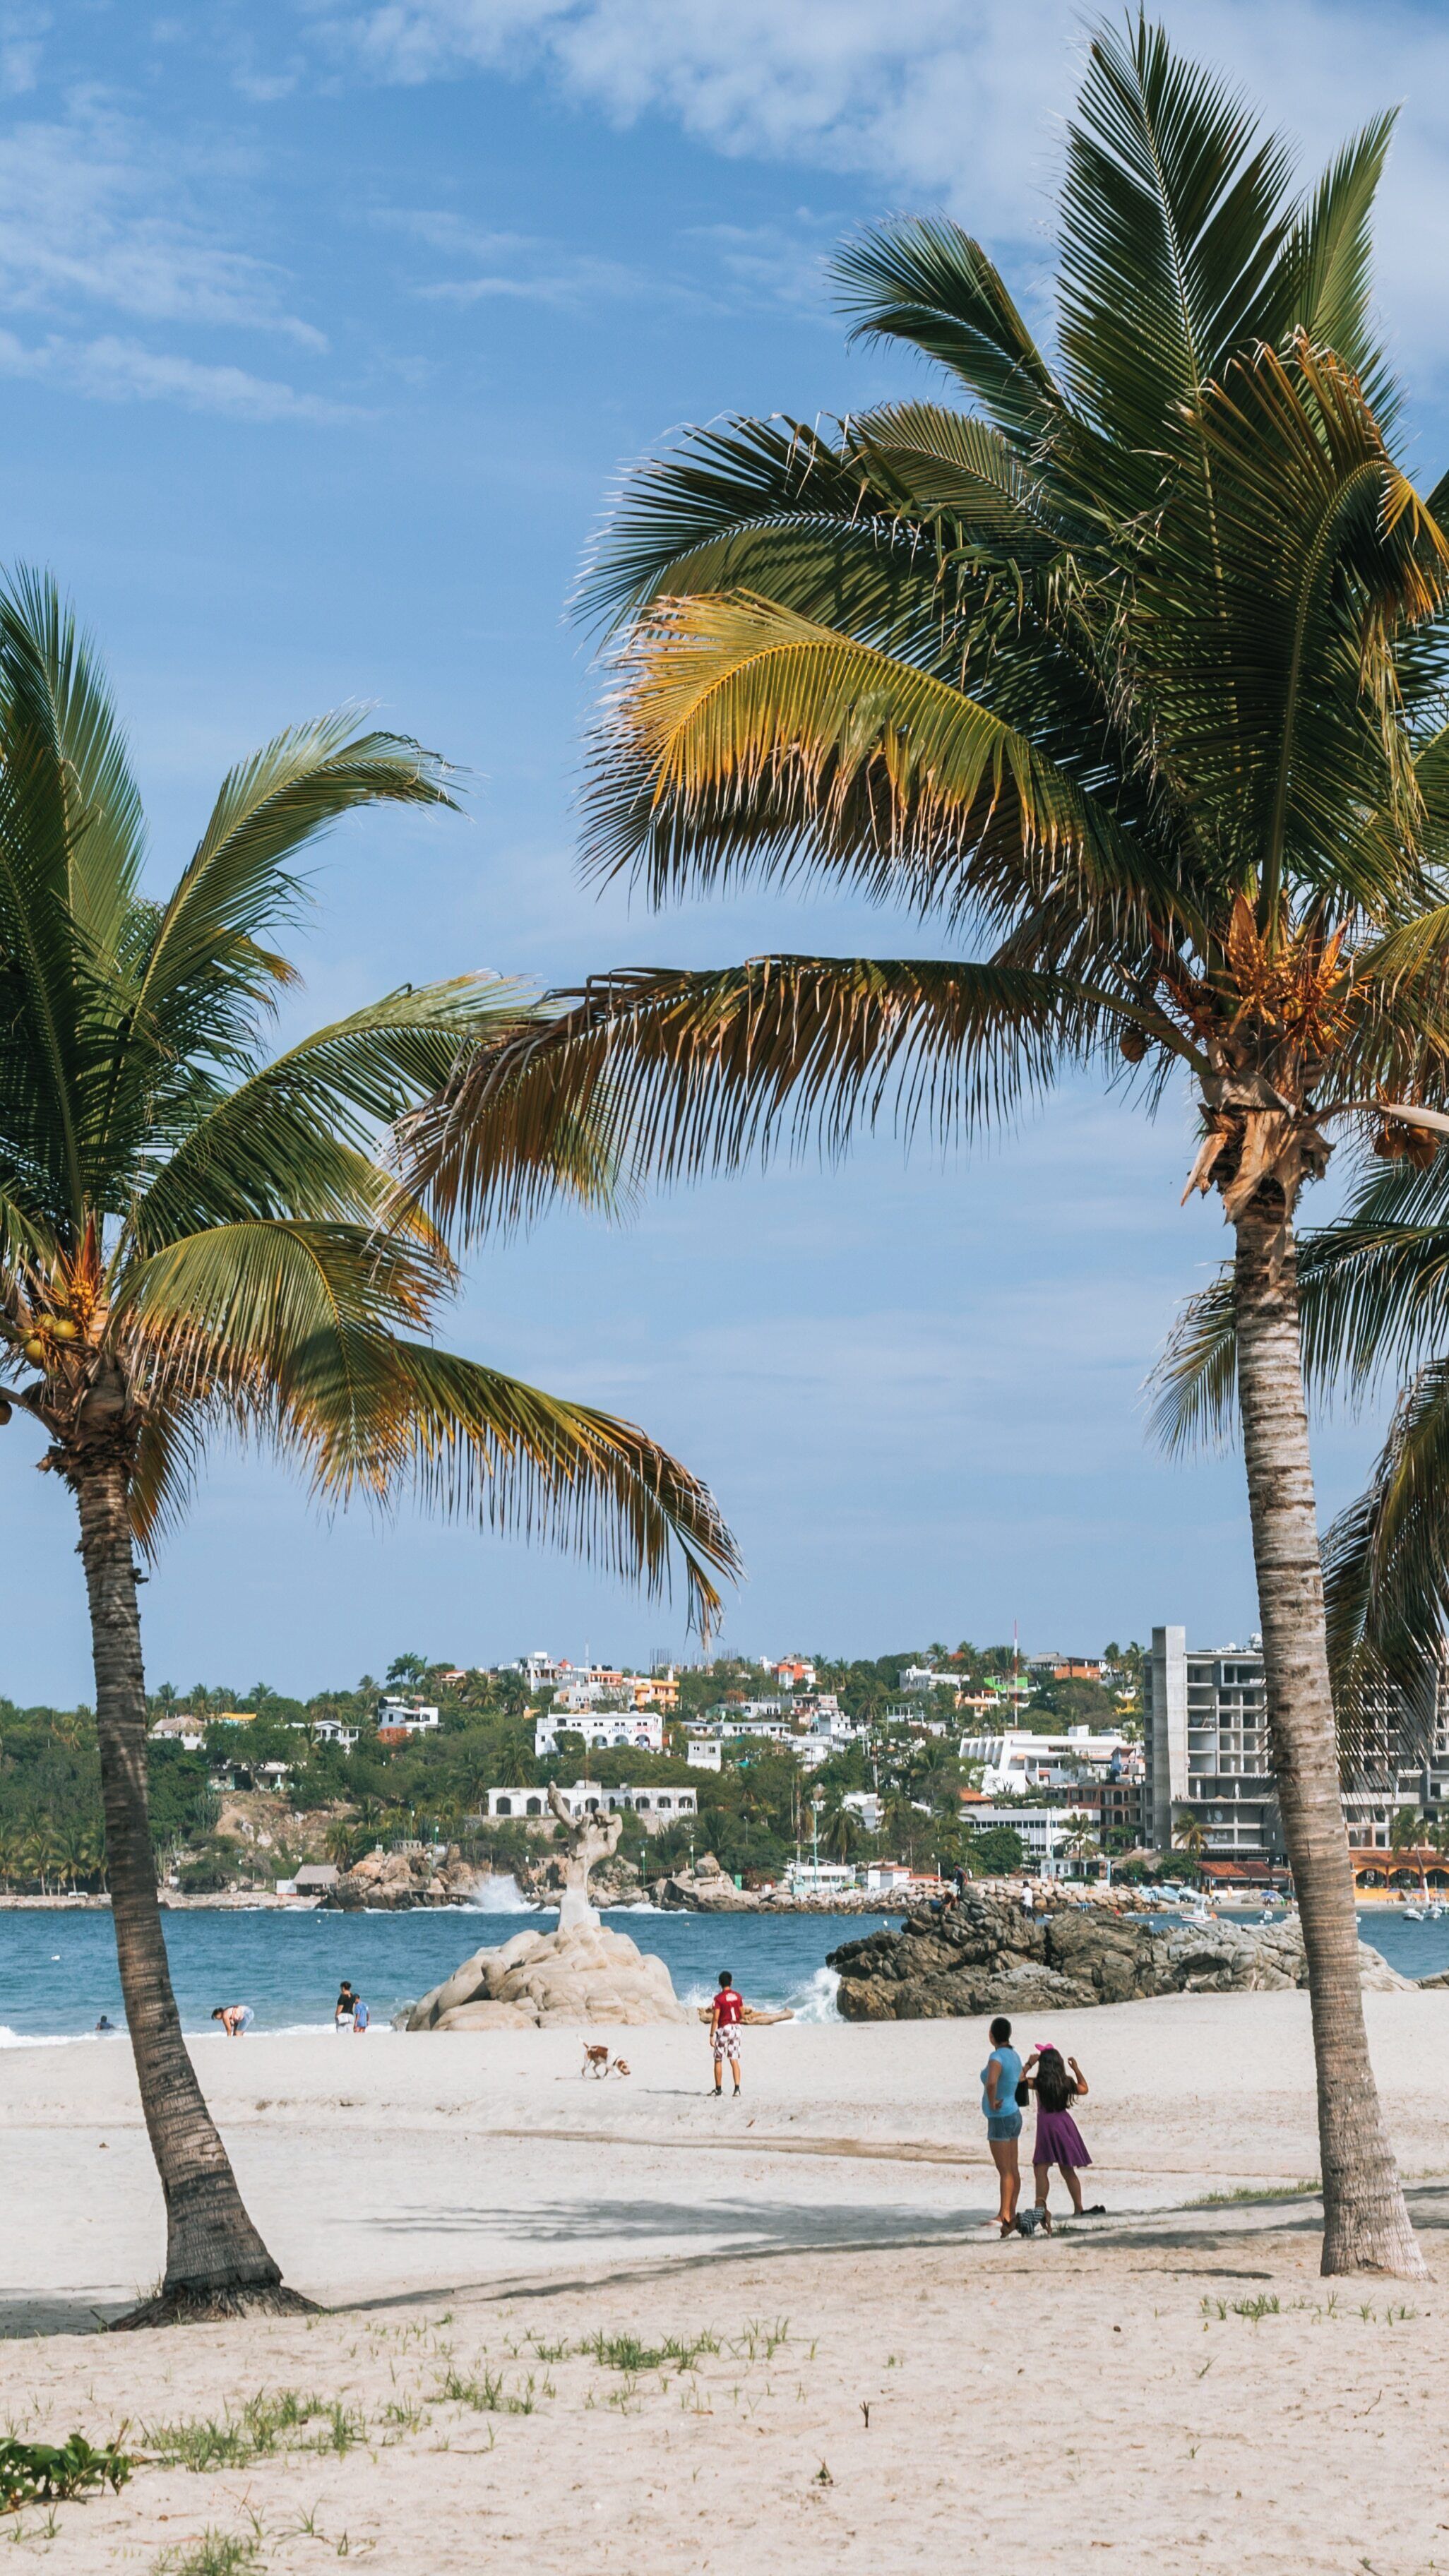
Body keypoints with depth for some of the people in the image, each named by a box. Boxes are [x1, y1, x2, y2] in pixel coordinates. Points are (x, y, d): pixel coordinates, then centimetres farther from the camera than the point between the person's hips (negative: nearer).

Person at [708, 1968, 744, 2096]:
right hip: (736, 2028, 4)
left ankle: (719, 2089, 11)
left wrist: (711, 2035, -10)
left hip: (723, 2029, -4)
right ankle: (737, 2088, -7)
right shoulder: (738, 1997, 3)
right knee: (735, 2061, 4)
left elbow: (715, 2018, -14)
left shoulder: (718, 1998, -11)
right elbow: (743, 2015, 7)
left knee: (718, 2061, 8)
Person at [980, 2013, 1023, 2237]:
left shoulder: (997, 2057, -20)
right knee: (1013, 2170, 10)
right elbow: (1020, 2080, 27)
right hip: (1013, 2116, 9)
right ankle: (1012, 2215, 14)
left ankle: (1004, 2216, -9)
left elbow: (991, 2082, -39)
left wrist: (992, 2102, -21)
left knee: (1005, 2171, -9)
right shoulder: (1014, 2056, 8)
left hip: (999, 2119, -9)